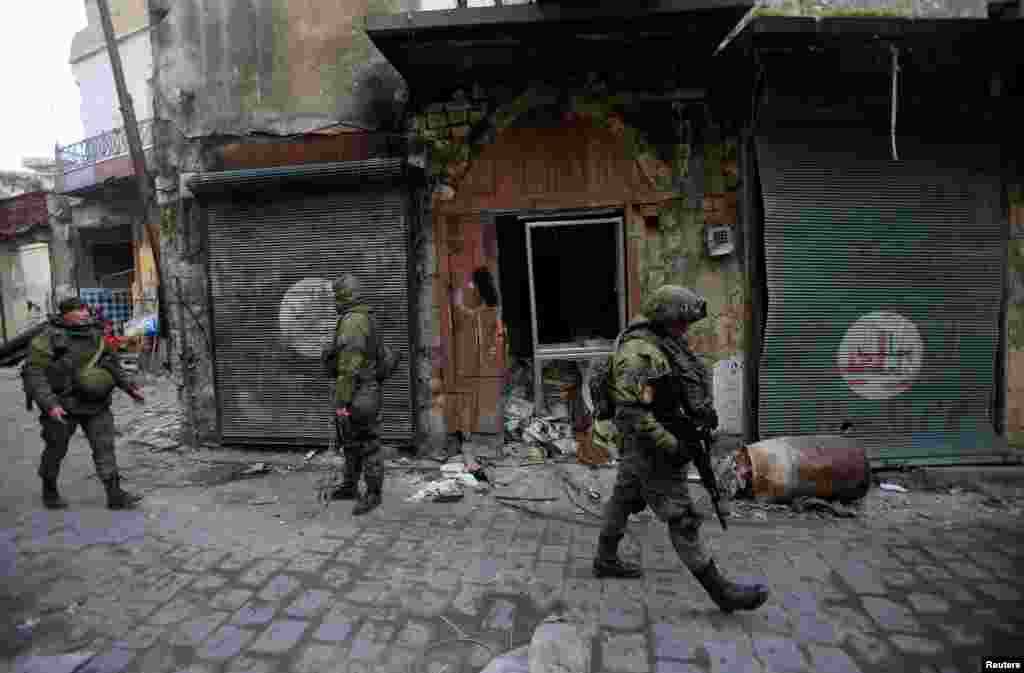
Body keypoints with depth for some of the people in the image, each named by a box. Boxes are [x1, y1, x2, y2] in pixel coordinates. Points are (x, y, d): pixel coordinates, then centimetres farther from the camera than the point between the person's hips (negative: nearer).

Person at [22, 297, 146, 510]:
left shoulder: (95, 335, 4)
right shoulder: (49, 339, -12)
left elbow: (111, 363, 17)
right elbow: (33, 375, -17)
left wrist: (129, 387, 13)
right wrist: (49, 404, -27)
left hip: (96, 404, 4)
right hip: (63, 405, -3)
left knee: (104, 446, -3)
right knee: (56, 449, 14)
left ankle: (115, 495, -2)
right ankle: (49, 491, 38)